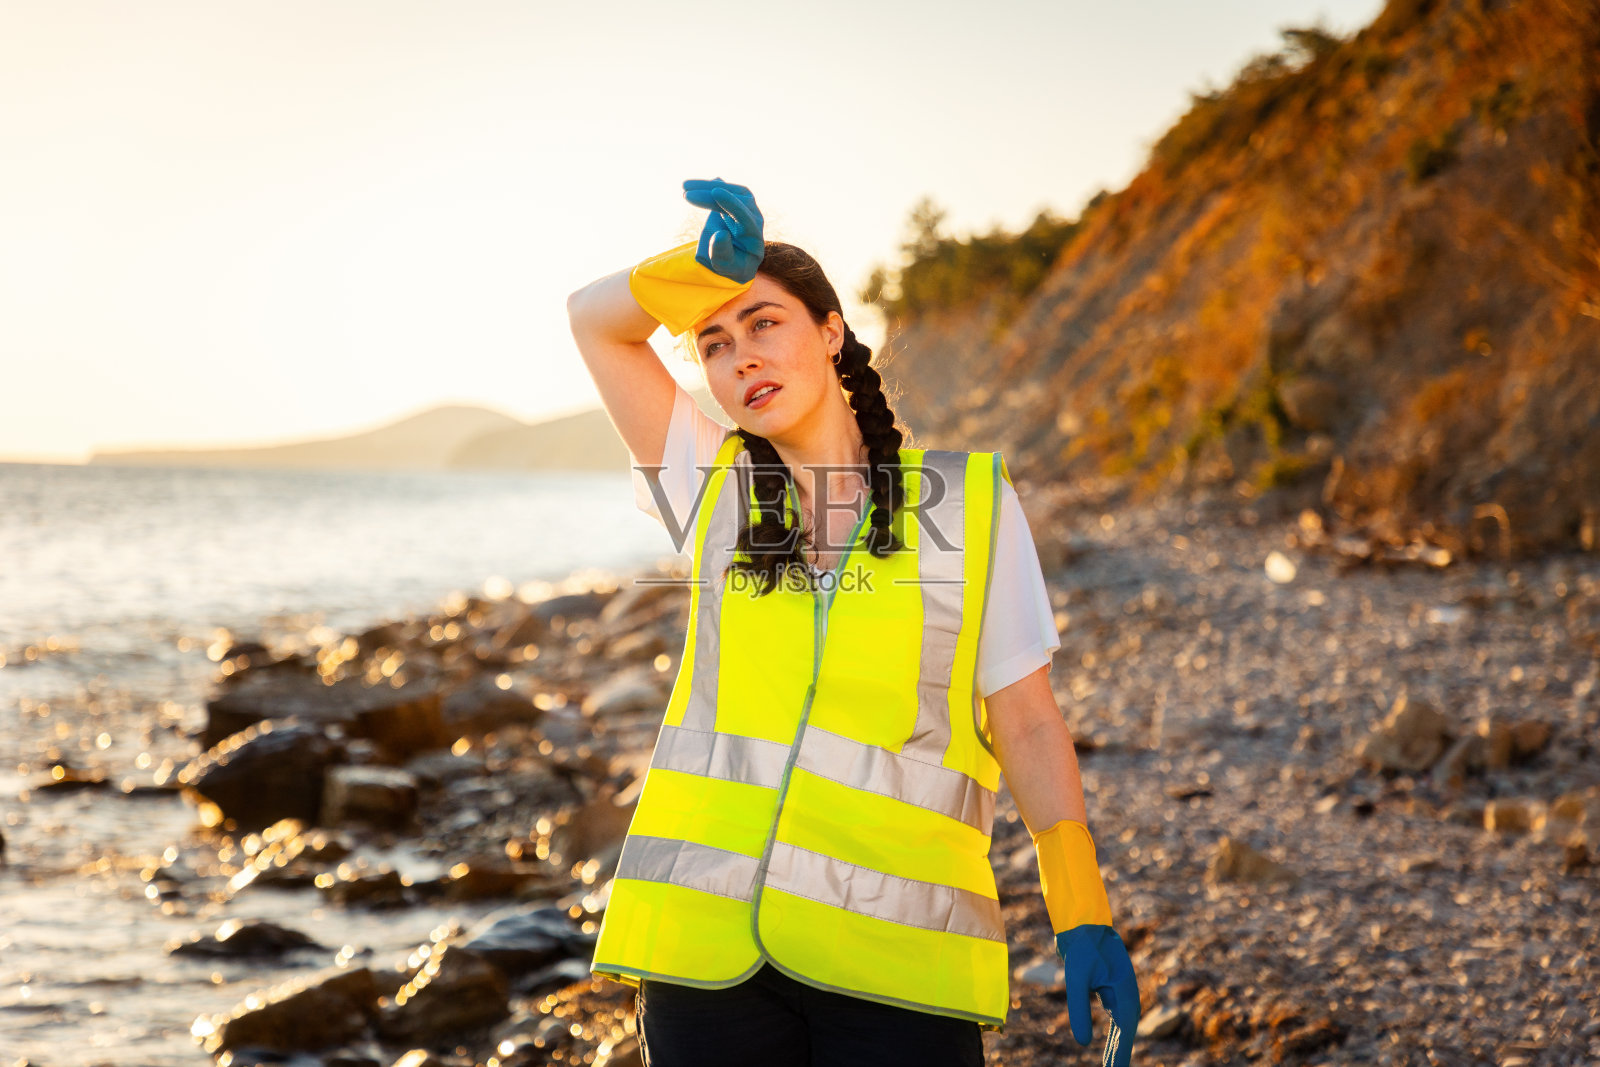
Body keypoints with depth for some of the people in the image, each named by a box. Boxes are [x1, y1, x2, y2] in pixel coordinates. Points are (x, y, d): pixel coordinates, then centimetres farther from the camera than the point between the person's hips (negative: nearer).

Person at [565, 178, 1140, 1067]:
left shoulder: (969, 501, 5)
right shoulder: (715, 491, 12)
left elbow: (1029, 727, 5)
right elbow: (597, 318, 7)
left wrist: (1086, 923, 0)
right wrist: (710, 267, -12)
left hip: (895, 959, -2)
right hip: (709, 946, 2)